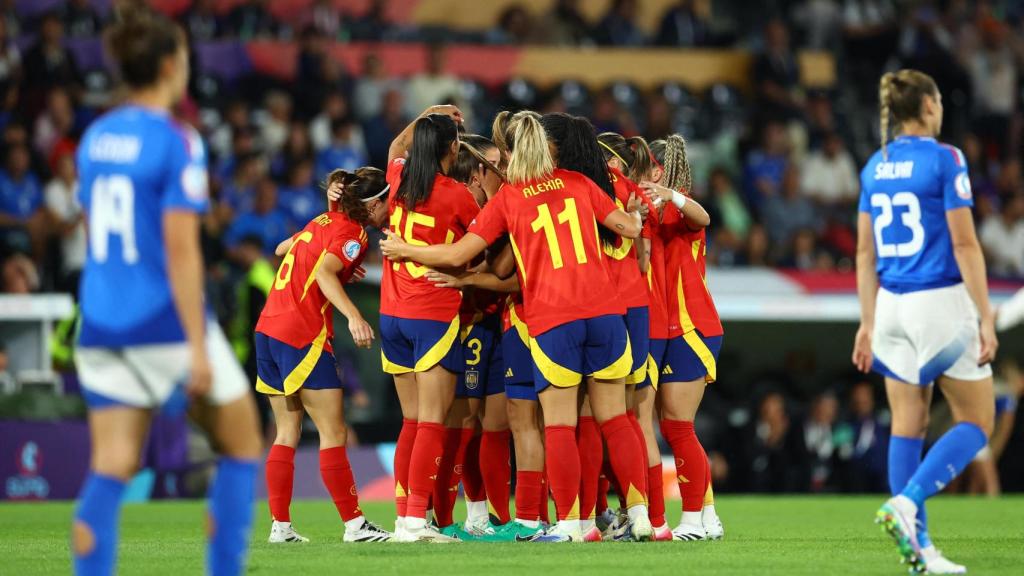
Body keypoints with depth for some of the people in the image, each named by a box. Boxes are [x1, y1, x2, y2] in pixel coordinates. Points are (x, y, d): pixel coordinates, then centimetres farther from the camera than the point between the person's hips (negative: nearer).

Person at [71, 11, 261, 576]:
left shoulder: (95, 138, 9)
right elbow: (180, 249, -18)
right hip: (165, 324, -6)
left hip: (100, 324, 6)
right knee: (242, 443, 13)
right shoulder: (178, 142, -12)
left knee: (110, 469, 1)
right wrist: (198, 350, -18)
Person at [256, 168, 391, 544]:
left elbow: (282, 249, 33)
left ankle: (280, 526, 10)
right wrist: (353, 316, -34)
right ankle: (354, 524, -4)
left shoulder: (323, 222, 17)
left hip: (269, 330, 9)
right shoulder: (353, 234, -8)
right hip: (302, 336, -9)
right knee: (334, 433, -5)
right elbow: (325, 273, -24)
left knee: (287, 433, 12)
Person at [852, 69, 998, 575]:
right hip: (942, 304, -6)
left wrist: (868, 323, 15)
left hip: (893, 306, 6)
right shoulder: (945, 160, -11)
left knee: (908, 425, 8)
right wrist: (985, 318, -11)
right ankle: (905, 504, -15)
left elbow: (865, 252, 10)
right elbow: (964, 244, -14)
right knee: (976, 424, 4)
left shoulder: (875, 168, 8)